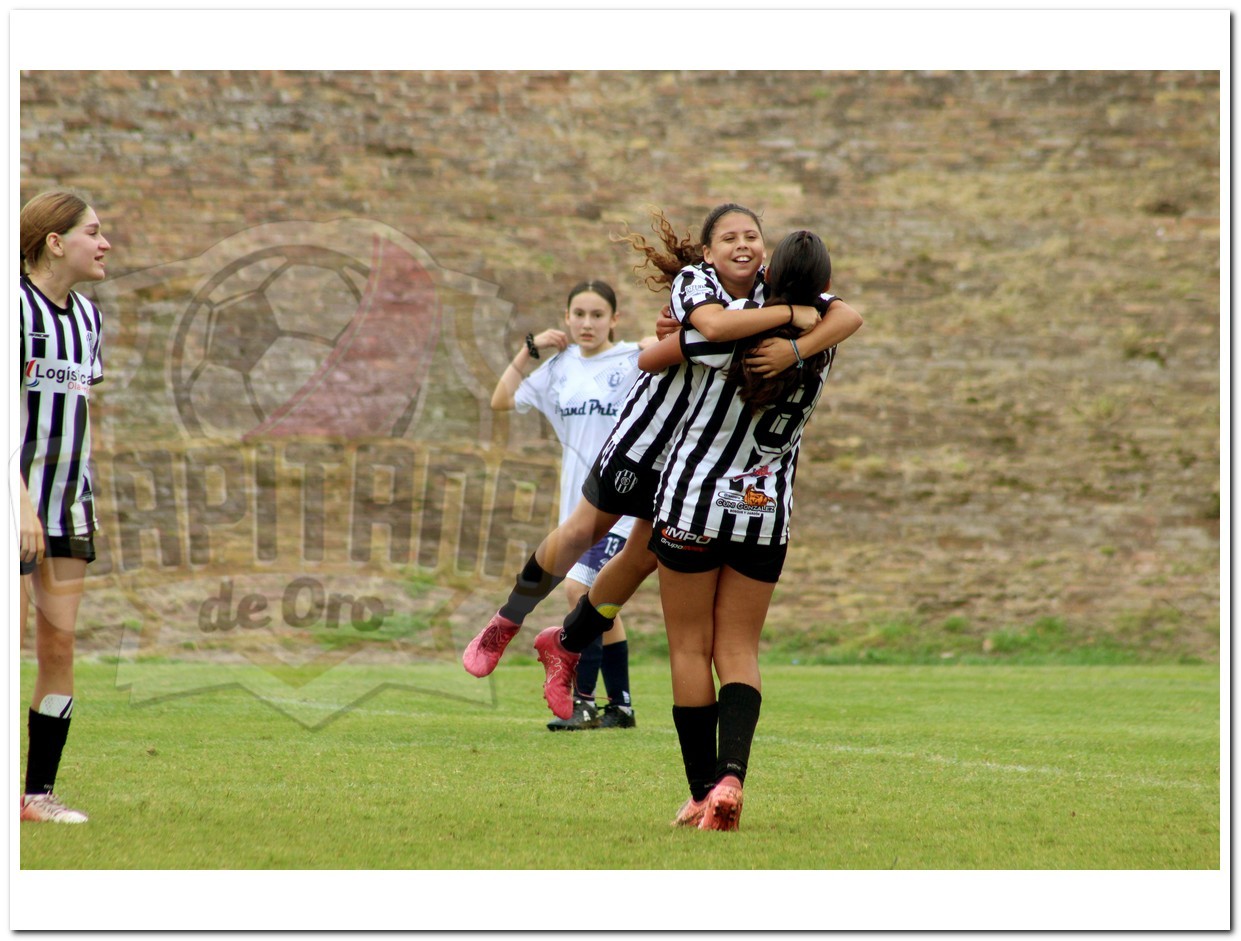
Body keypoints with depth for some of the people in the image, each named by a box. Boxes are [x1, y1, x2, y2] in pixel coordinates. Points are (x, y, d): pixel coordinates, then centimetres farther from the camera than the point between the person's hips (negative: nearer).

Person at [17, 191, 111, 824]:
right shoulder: (16, 306, -13)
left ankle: (41, 790, 6)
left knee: (61, 642, 3)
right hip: (17, 499, -7)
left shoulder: (88, 316, 12)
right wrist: (23, 502, -23)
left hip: (68, 500, 7)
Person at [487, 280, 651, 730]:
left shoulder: (632, 360, -6)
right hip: (576, 501, 6)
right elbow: (502, 401, 10)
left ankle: (583, 702, -14)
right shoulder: (561, 366, 9)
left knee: (579, 588, -19)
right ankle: (620, 706, 22)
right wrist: (530, 349, 7)